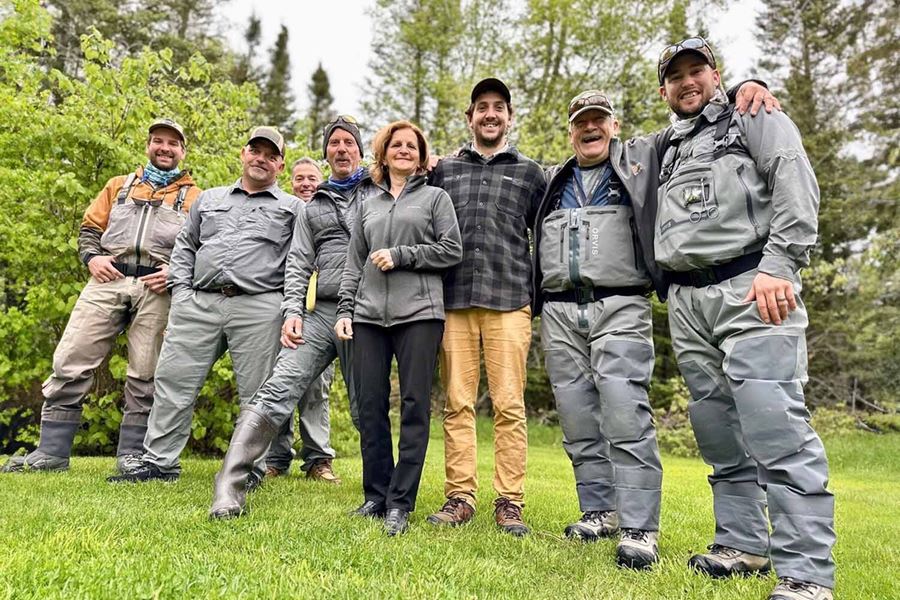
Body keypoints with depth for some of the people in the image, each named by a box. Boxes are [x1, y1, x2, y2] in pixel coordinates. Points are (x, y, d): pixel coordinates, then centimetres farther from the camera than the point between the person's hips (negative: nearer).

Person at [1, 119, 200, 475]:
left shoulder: (196, 198, 14)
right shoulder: (119, 185, 25)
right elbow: (90, 228, 21)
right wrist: (92, 257, 1)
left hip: (157, 289, -2)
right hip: (108, 280, 3)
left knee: (144, 375, -2)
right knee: (71, 361, -3)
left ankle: (131, 454, 8)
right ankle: (52, 451, 5)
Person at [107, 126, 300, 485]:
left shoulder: (292, 208, 12)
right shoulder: (209, 199, 24)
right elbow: (185, 247, 23)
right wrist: (181, 290, 9)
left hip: (258, 307, -3)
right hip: (199, 303, 4)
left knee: (256, 394, -1)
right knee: (173, 379, 3)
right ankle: (159, 462, 14)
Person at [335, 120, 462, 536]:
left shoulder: (435, 197, 12)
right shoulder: (368, 206, 21)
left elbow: (451, 251, 1)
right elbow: (353, 265, 18)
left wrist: (400, 256, -6)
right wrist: (344, 310, 7)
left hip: (419, 313, -3)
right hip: (369, 315, 4)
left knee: (414, 406, -5)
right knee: (371, 406, 3)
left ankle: (400, 502, 3)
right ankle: (375, 495, 14)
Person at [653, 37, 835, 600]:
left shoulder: (755, 118, 10)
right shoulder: (670, 151, 26)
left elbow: (796, 189, -5)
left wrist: (777, 267, -17)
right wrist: (668, 291, 13)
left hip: (750, 289, -6)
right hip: (687, 301, 6)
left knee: (776, 429, -14)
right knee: (719, 435, 8)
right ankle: (742, 545, 19)